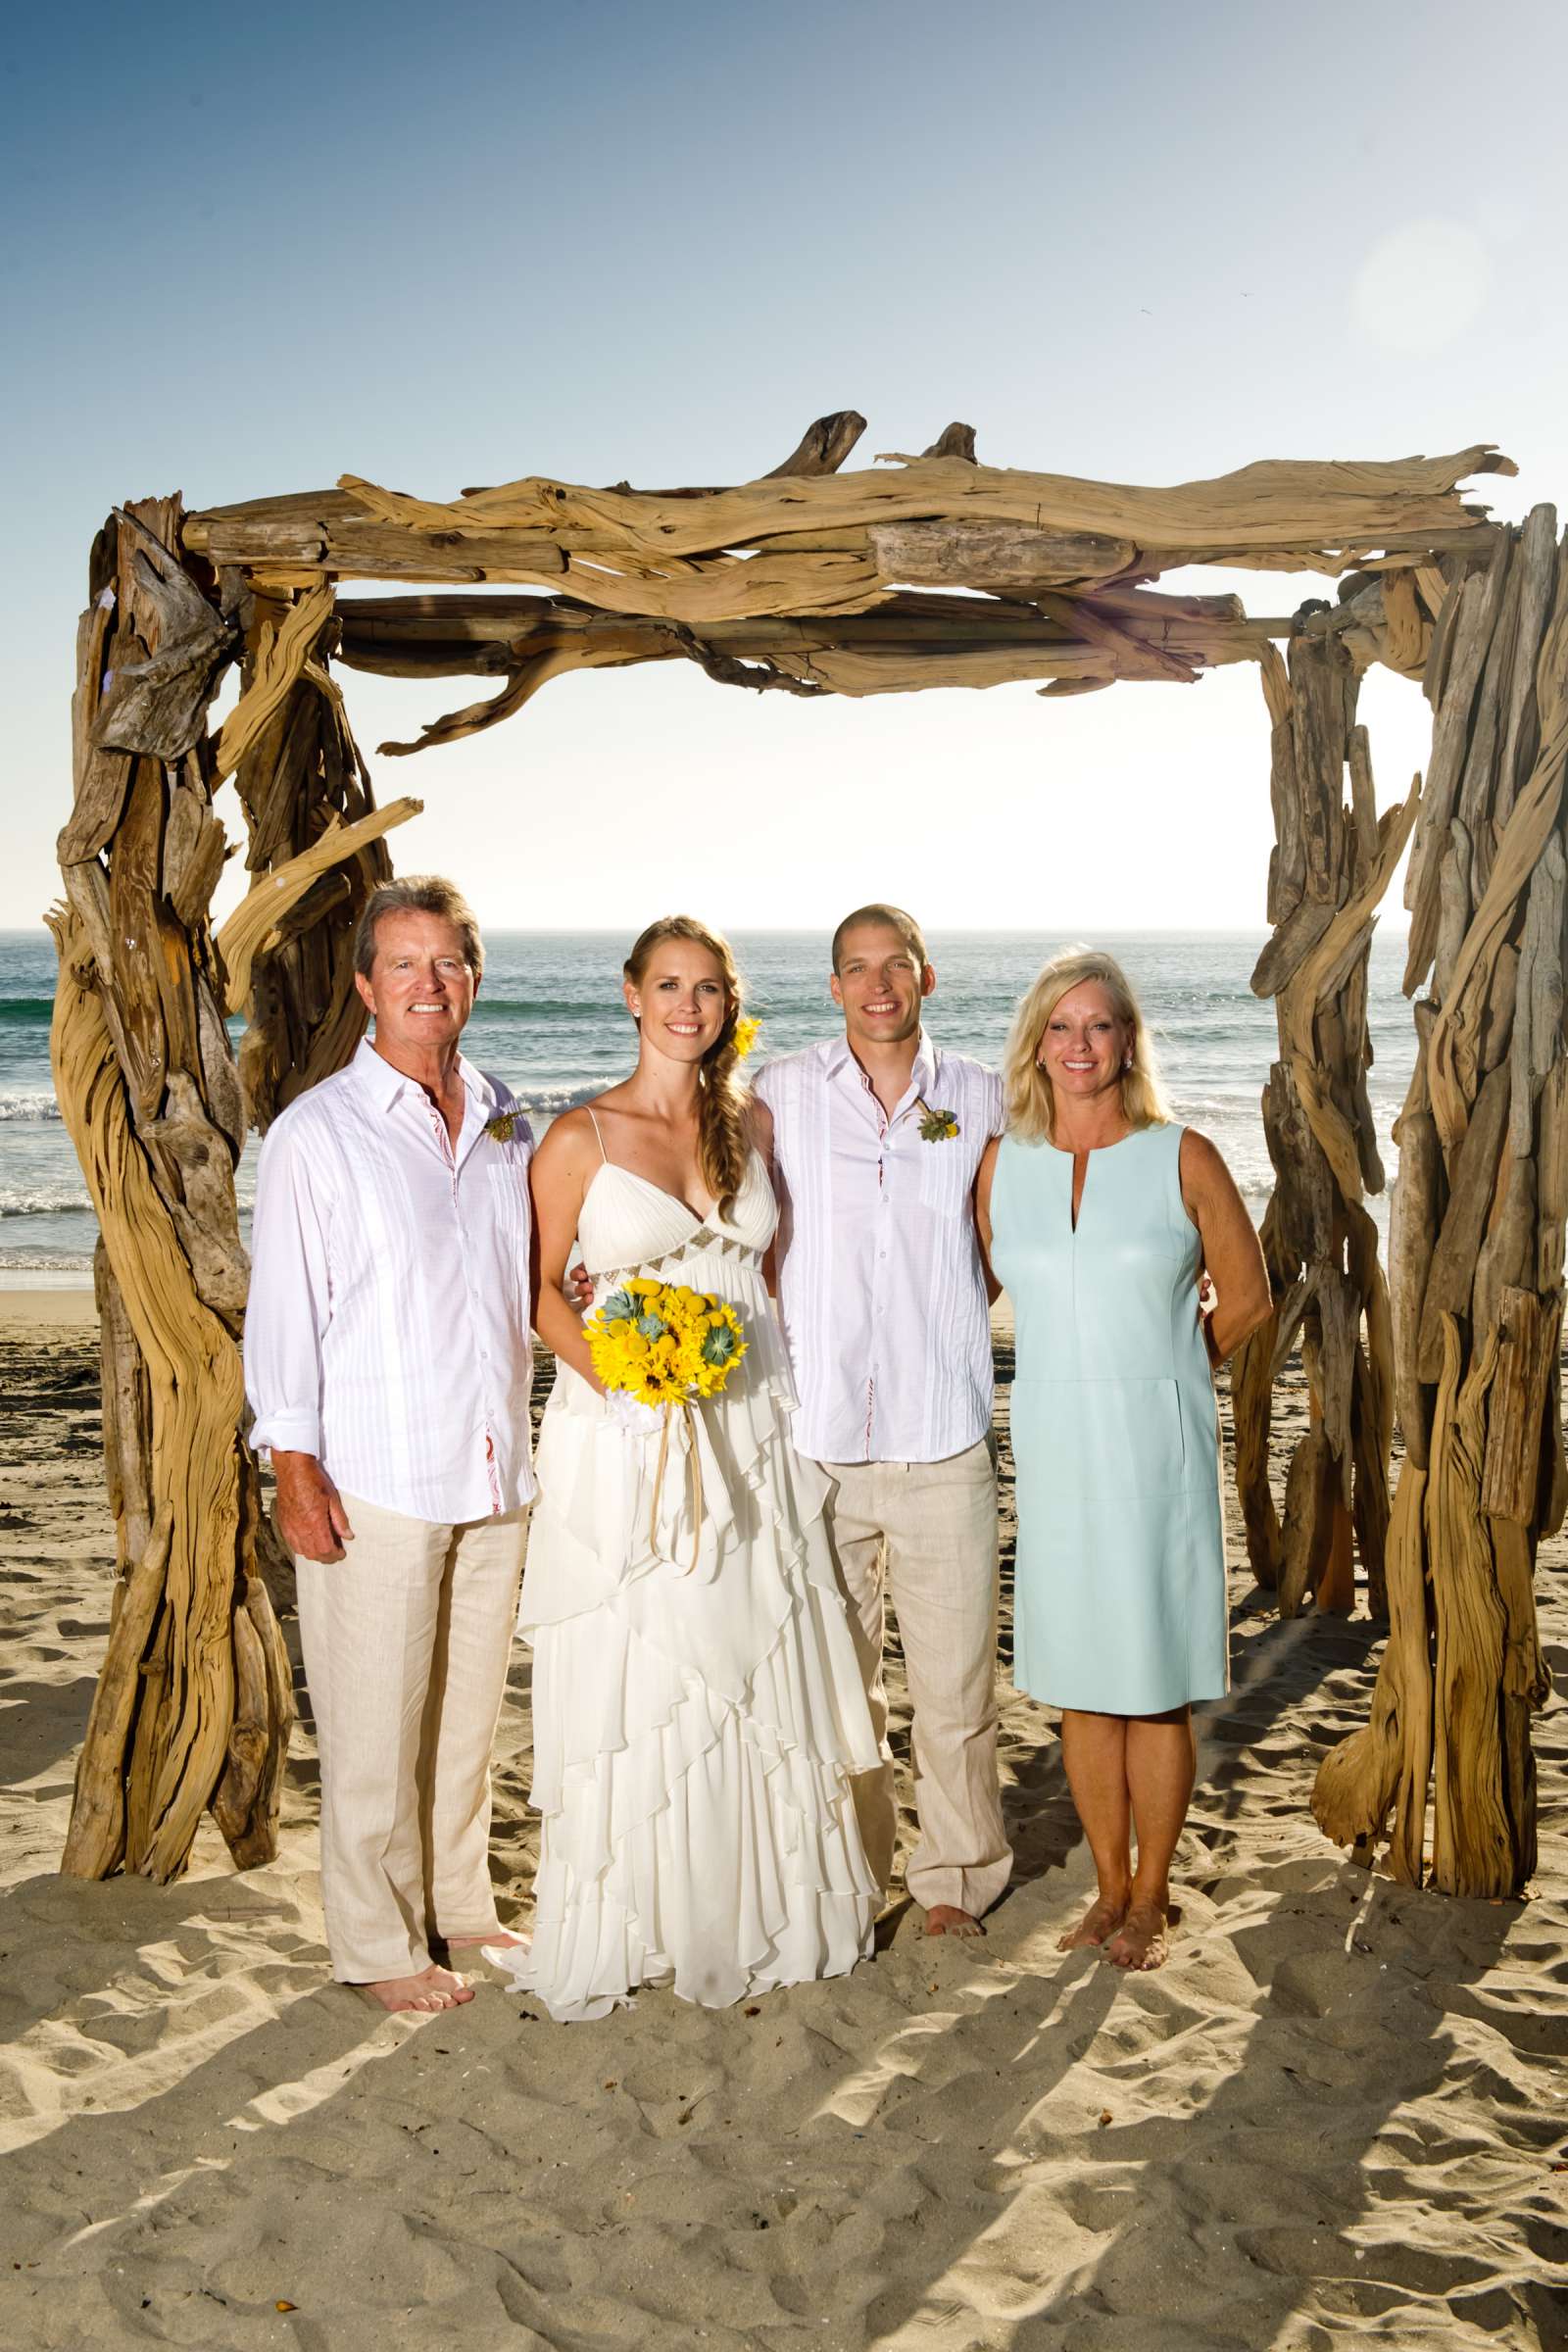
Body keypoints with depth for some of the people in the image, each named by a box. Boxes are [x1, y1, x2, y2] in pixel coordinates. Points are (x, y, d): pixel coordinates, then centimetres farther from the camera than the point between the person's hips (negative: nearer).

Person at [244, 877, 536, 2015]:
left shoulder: (506, 1122, 9)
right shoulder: (316, 1132, -7)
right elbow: (284, 1310, -8)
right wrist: (296, 1469, -11)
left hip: (496, 1472, 5)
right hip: (373, 1482, -5)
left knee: (471, 1705, 16)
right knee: (375, 1726, 4)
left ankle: (461, 1903, 33)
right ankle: (379, 1942, 21)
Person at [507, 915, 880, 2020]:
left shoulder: (748, 1123, 8)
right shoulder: (582, 1137, -5)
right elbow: (542, 1286, -3)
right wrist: (616, 1372, -18)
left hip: (751, 1428, 4)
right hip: (626, 1438, -4)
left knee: (754, 1670, 10)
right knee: (631, 1679, 2)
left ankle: (755, 1912, 27)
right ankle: (628, 1925, 20)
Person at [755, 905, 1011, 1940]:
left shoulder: (980, 1096, 5)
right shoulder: (781, 1092, 3)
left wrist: (955, 1315, 4)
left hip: (945, 1436, 0)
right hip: (816, 1433, 0)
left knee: (955, 1671, 6)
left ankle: (958, 1873, 26)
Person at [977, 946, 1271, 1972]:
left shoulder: (1183, 1158, -5)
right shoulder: (1003, 1165, 3)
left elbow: (1247, 1298, 4)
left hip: (1156, 1451, -3)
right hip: (1054, 1451, 3)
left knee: (1155, 1683, 4)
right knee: (1080, 1682, 10)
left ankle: (1151, 1898, 21)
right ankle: (1110, 1888, 26)